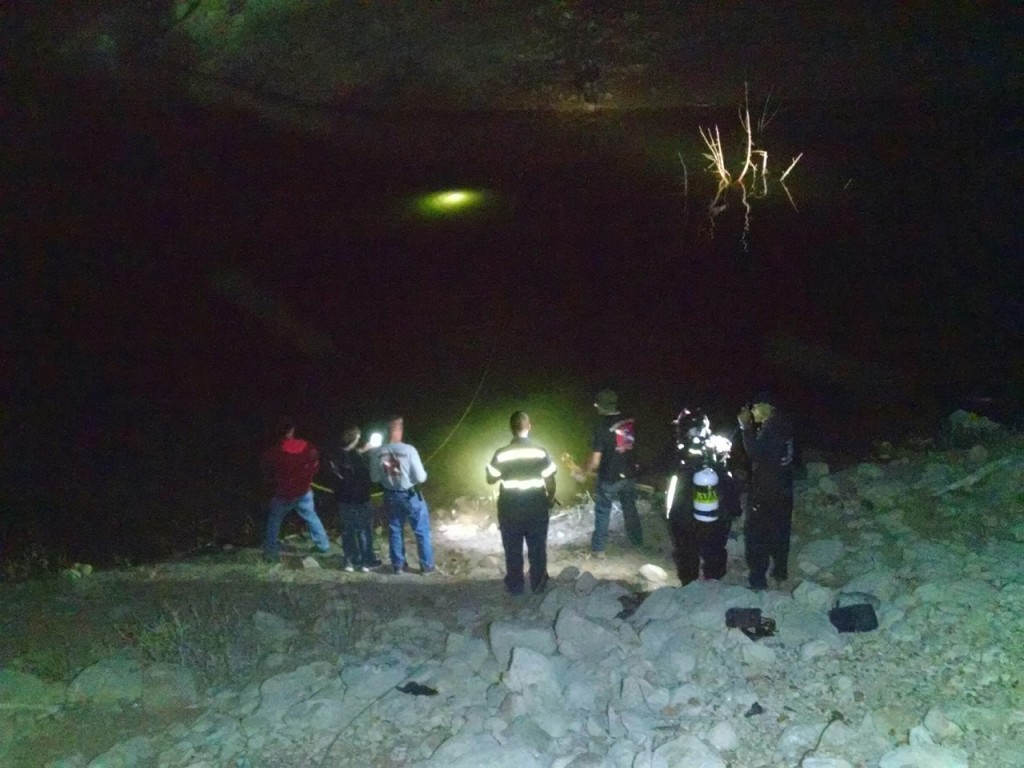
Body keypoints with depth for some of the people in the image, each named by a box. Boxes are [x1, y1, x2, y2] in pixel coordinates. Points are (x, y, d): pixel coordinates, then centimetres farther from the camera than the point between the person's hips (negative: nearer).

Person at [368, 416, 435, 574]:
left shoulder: (377, 453, -12)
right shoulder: (409, 450, -23)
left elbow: (374, 478, -1)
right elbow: (420, 477, -17)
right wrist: (424, 473, 5)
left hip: (391, 496, 3)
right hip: (411, 495, -3)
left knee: (395, 531, 18)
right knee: (422, 530, 12)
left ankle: (398, 565, 26)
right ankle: (426, 565, 18)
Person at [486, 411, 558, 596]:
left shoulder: (501, 454, -13)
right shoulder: (540, 452, -12)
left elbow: (491, 479, -2)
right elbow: (550, 481, -7)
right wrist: (550, 500, 11)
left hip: (510, 511, 0)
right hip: (536, 510, 0)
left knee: (513, 552, 16)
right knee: (537, 550, 17)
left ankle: (515, 587, 27)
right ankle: (538, 586, 29)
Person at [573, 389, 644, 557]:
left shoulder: (602, 427, -22)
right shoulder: (630, 422, -6)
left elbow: (596, 459, -19)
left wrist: (584, 475, -3)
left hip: (609, 478, -5)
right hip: (629, 474, 5)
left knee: (602, 513, 10)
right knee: (630, 508, 23)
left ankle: (598, 549, 19)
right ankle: (637, 541, 37)